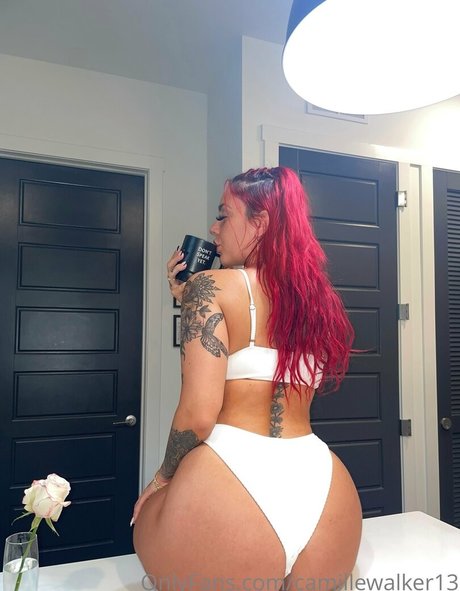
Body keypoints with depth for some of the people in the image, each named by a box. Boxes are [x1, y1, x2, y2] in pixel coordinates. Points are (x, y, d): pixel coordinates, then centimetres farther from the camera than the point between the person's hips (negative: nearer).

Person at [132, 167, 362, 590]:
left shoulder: (212, 286, -8)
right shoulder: (319, 297, 11)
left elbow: (198, 413, -15)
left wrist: (163, 478, 5)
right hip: (321, 484, 6)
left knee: (151, 509, 27)